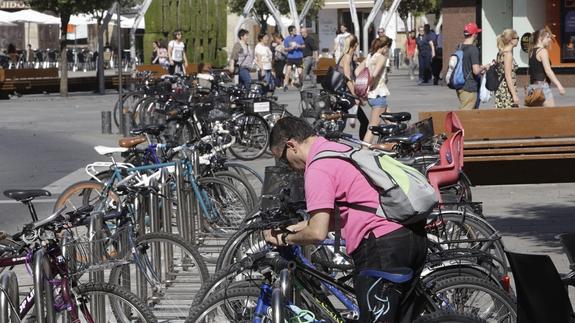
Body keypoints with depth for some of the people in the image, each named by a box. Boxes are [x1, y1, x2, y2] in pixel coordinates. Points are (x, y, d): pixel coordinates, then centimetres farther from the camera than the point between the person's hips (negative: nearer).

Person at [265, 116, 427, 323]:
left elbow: (317, 233, -15)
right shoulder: (341, 149, 20)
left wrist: (285, 238, 3)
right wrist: (299, 227, 22)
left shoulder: (317, 168, -10)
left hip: (383, 246, -10)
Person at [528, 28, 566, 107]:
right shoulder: (543, 51, -9)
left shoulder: (532, 52, 15)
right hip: (542, 85, -9)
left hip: (532, 85, 9)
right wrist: (559, 85, -20)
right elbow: (548, 70, -17)